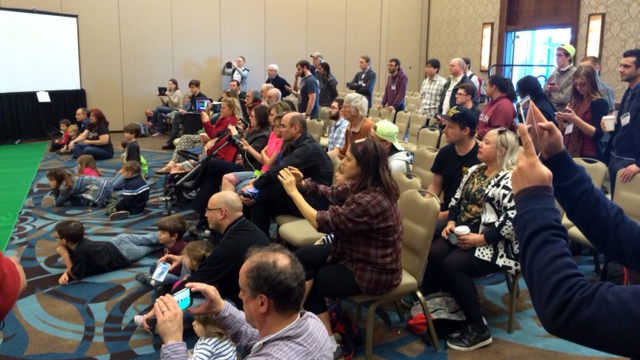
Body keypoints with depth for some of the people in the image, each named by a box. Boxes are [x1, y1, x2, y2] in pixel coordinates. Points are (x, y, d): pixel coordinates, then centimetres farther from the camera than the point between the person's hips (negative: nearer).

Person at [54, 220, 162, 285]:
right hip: (117, 242, 6)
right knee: (145, 241, 27)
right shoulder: (78, 242, -17)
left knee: (146, 248, 22)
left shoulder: (81, 251, -41)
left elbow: (77, 275, -29)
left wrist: (65, 256, -33)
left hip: (124, 253, -6)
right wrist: (65, 273, -21)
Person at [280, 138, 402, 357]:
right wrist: (302, 184, -6)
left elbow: (322, 223, -29)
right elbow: (333, 194, 11)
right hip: (360, 255, 10)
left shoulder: (369, 201, -33)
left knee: (305, 281, 3)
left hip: (373, 273, -10)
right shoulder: (364, 186, -3)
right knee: (302, 256, 6)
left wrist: (293, 192, -21)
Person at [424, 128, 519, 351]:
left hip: (492, 244, -7)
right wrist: (451, 222, -1)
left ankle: (478, 329, -12)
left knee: (452, 265, -28)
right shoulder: (474, 171, 16)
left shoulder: (510, 179, -12)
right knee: (433, 254, -22)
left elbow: (513, 220, -22)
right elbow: (457, 200, 18)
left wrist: (482, 238, -24)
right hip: (463, 234, 7)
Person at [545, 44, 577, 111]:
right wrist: (548, 90, -9)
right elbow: (544, 93, 13)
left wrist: (550, 94, 1)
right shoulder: (554, 73, 12)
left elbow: (565, 98, -15)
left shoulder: (574, 74, -10)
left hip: (562, 112, -6)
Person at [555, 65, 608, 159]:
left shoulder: (599, 103, -5)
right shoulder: (575, 102, 11)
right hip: (570, 153, 5)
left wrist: (575, 119, -21)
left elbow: (597, 134, -14)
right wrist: (561, 122, -5)